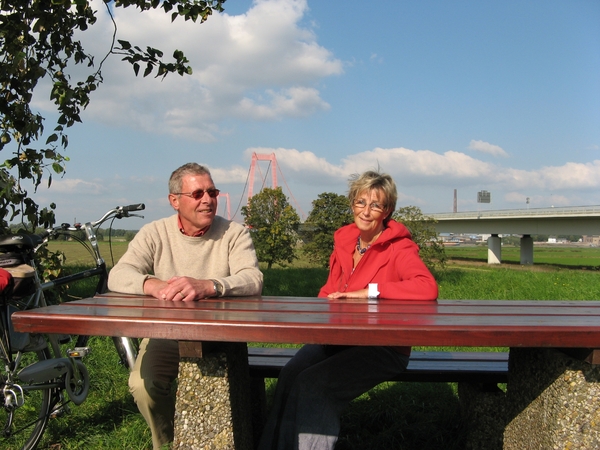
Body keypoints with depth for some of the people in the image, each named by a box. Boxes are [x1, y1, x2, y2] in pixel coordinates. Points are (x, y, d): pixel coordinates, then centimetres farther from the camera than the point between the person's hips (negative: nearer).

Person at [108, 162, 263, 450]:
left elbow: (253, 280, -21)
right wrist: (154, 285, -37)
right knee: (142, 385, -22)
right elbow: (118, 276, -13)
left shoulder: (234, 234, -5)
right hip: (165, 334, 2)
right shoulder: (154, 234, -1)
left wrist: (207, 285, -42)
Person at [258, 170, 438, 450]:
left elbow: (428, 288, -26)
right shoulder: (344, 240, 10)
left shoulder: (398, 247, -8)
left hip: (383, 346, -5)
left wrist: (368, 292, -23)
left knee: (313, 384, -25)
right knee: (291, 374, -21)